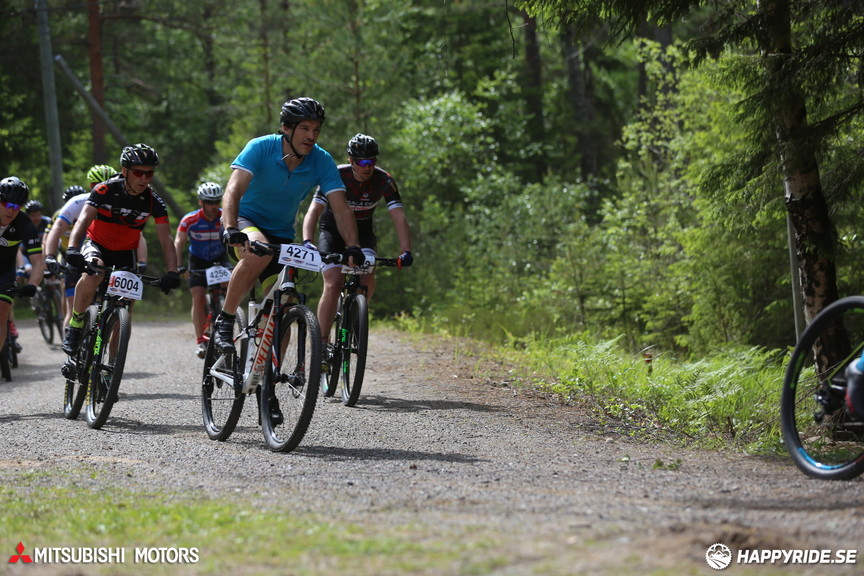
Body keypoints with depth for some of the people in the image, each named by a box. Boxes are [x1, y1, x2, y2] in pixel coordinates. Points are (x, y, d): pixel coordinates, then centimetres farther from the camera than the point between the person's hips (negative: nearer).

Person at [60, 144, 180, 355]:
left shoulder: (153, 201, -17)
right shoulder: (105, 190, -23)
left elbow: (166, 239, -21)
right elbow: (83, 220, -34)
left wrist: (172, 272, -37)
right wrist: (72, 249, -52)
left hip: (124, 253, 3)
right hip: (95, 243, -3)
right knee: (93, 274, -37)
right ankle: (75, 326, -20)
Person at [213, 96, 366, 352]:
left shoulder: (322, 161, -14)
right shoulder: (260, 148, -23)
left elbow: (341, 208, -19)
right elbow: (233, 190, -34)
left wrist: (353, 247, -34)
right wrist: (230, 229, -51)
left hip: (281, 234, 4)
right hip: (246, 220, -4)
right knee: (259, 252, -38)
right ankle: (224, 321, -23)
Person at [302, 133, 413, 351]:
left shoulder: (384, 180, -21)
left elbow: (399, 217, -26)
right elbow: (313, 211, -35)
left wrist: (406, 251, -40)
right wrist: (307, 242, -52)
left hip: (362, 229, 2)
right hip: (332, 228, -2)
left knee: (367, 277, -25)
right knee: (333, 284, -20)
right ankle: (322, 342, -15)